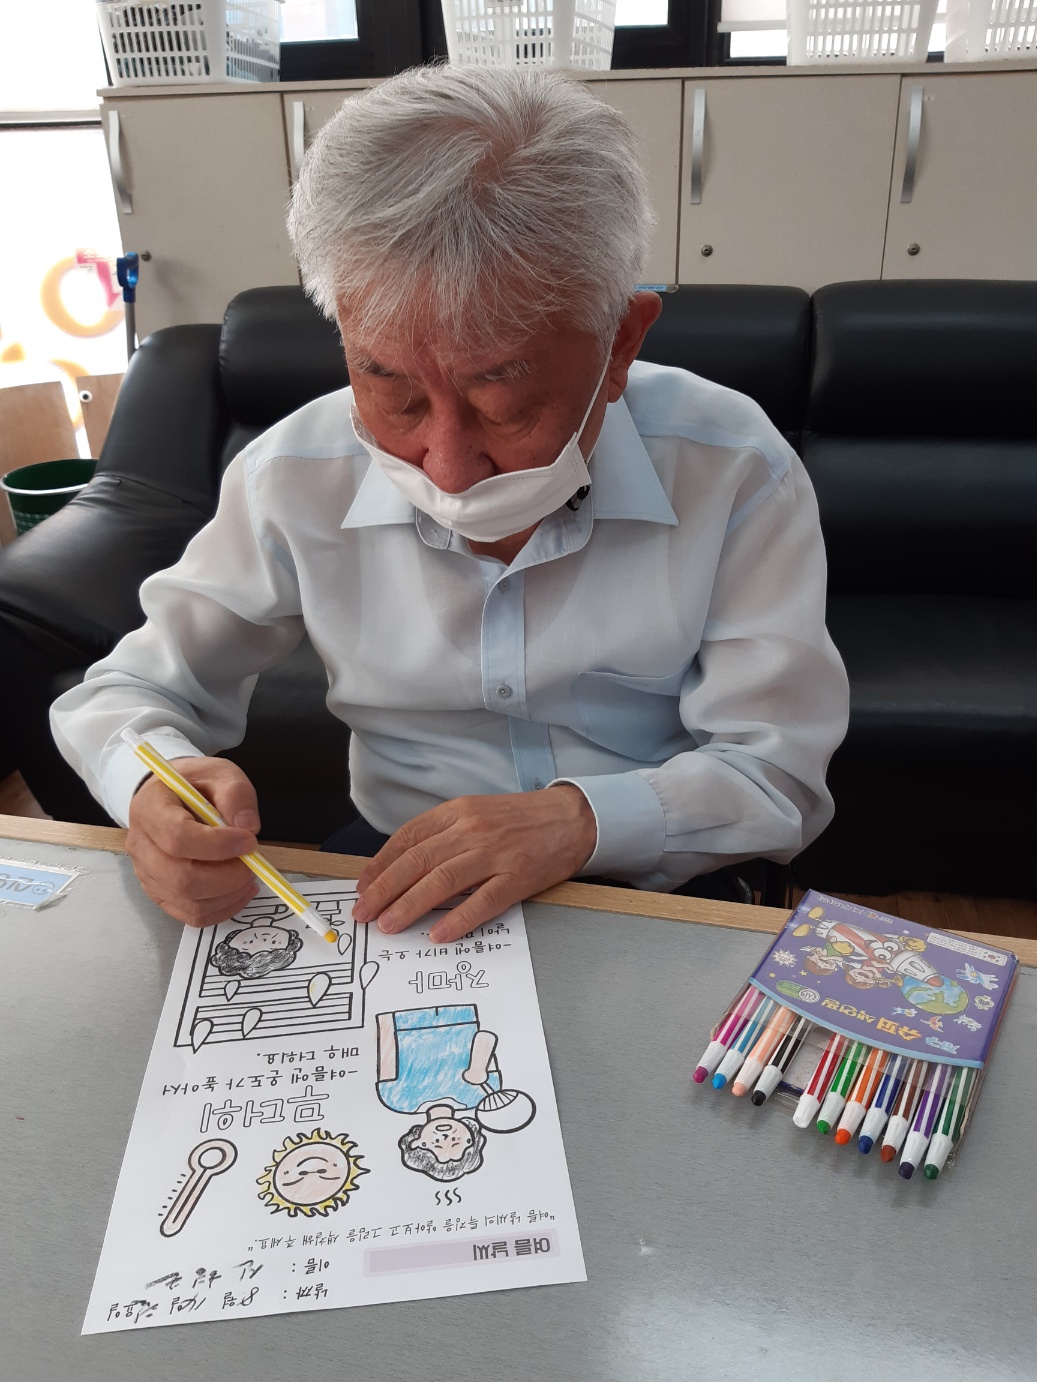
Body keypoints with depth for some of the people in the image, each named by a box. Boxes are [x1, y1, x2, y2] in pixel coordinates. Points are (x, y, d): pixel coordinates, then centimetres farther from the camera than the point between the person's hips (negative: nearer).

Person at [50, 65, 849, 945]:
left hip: (664, 906, 1)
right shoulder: (294, 482, -9)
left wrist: (584, 820, -26)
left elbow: (780, 776, -10)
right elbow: (134, 688, 1)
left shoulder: (734, 473, -14)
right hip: (398, 903, 1)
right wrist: (156, 787, -21)